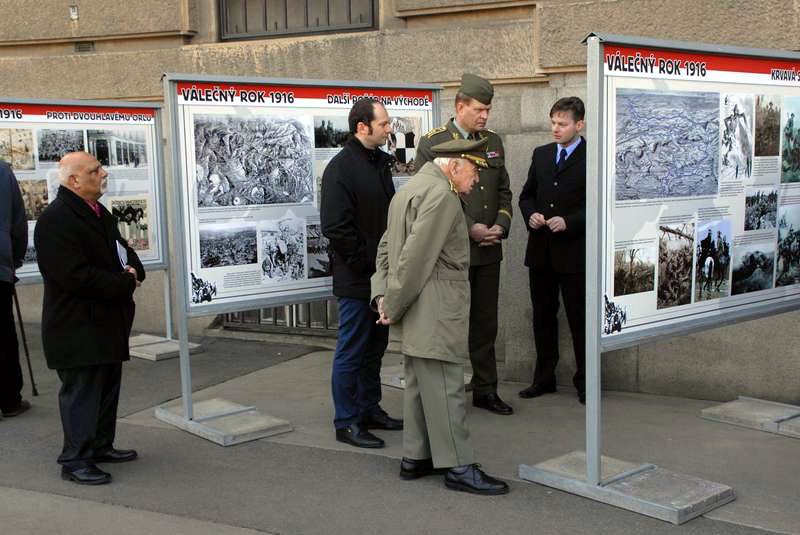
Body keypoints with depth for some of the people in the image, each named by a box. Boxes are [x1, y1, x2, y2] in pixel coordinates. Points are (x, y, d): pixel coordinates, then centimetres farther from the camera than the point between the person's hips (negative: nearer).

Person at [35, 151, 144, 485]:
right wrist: (126, 284, -17)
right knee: (81, 392, -3)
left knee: (108, 387, 17)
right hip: (77, 328, -9)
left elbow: (122, 250, 22)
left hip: (108, 324, 9)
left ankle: (101, 445, 31)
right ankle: (75, 461, 7)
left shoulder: (100, 213, 12)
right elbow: (76, 276, -25)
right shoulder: (55, 220, -18)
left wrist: (133, 270, -2)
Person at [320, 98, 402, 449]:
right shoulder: (341, 167, -15)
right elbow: (336, 228, -21)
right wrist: (366, 265, -17)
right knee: (352, 351, 0)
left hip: (381, 276, 9)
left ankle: (369, 409, 30)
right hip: (356, 279, -9)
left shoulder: (380, 162, 13)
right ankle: (347, 422, 10)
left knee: (374, 347, 17)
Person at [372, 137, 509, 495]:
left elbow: (385, 247, 19)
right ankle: (458, 467, 1)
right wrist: (393, 305, -13)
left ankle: (415, 458, 23)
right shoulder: (440, 194, -15)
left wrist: (383, 296, 9)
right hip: (433, 310, -10)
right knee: (445, 386, -5)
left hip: (416, 316, 10)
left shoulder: (409, 189, 19)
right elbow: (416, 256, -21)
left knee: (419, 382, 15)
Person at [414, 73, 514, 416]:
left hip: (488, 251, 5)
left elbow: (504, 191, 16)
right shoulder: (432, 143, -6)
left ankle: (485, 390, 22)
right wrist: (470, 229, -14)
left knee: (485, 324, 12)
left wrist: (500, 225, -3)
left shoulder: (493, 142, 12)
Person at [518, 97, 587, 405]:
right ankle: (544, 377, 24)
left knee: (579, 318, 3)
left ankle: (585, 381, 14)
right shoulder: (541, 154, 12)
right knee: (543, 316, 13)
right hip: (541, 251, 6)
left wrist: (568, 222, -19)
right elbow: (526, 195, 17)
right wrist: (530, 215, -3)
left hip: (574, 251, -6)